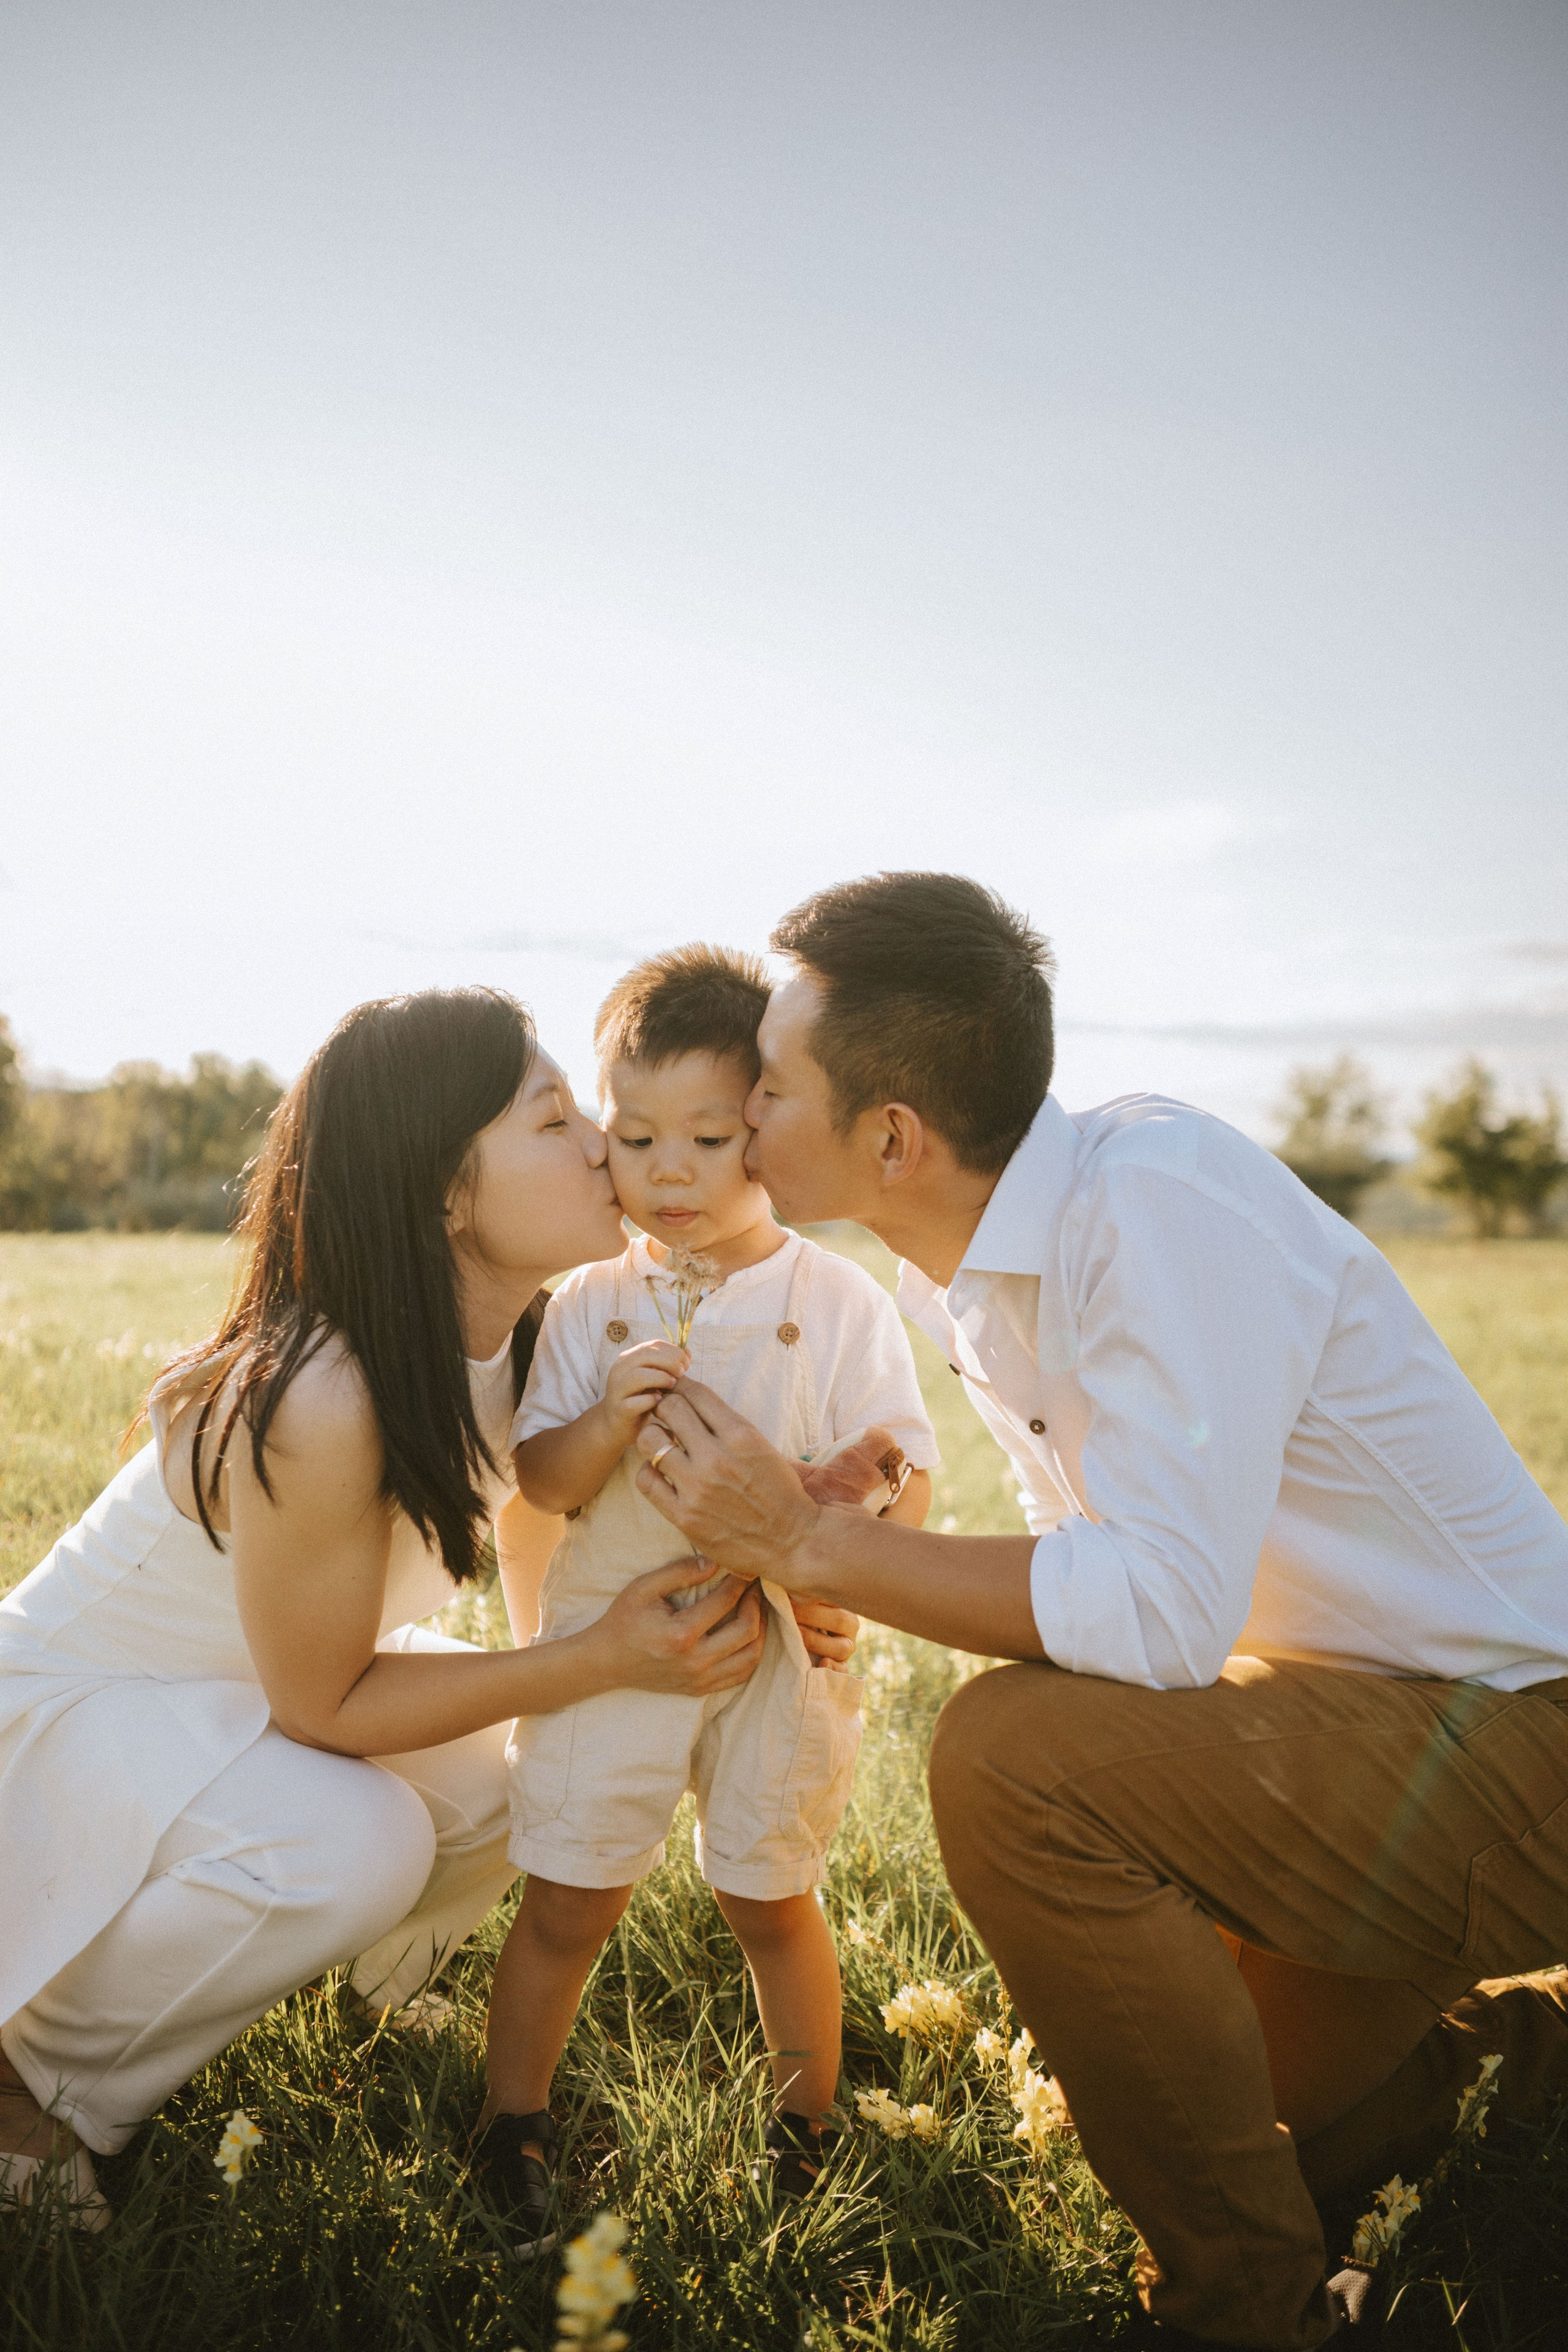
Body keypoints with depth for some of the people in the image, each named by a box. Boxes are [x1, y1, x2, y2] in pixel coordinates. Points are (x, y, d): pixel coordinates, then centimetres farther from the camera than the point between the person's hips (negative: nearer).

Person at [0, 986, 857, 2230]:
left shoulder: (527, 1342, -12)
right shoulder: (315, 1400, -36)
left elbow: (549, 1603, -2)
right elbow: (321, 1706, -24)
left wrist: (740, 1597, -20)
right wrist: (605, 1660, -30)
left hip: (243, 1686, 7)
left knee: (531, 1787, -12)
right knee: (352, 1847, -30)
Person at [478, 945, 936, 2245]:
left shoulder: (838, 1300, -6)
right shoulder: (590, 1306, -1)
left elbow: (904, 1477, -7)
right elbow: (541, 1482, -1)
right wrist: (605, 1423, -22)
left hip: (777, 1648, -1)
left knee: (772, 1897, 13)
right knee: (566, 1901, 8)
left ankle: (808, 2115, 38)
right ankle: (513, 2120, 31)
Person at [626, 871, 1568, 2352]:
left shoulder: (1160, 1198, -28)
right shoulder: (955, 1277, 1)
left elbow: (1163, 1608, -34)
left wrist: (804, 1543, -27)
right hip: (1342, 1717, 9)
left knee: (1013, 1759, -29)